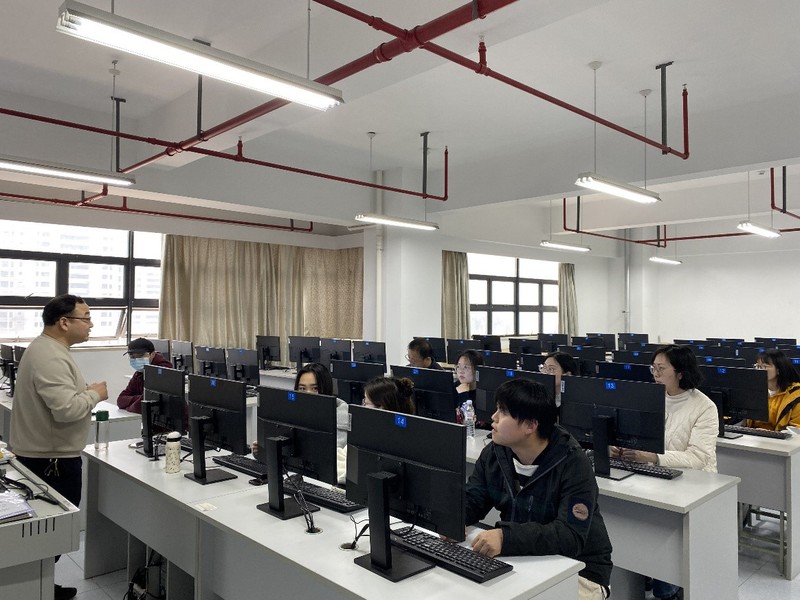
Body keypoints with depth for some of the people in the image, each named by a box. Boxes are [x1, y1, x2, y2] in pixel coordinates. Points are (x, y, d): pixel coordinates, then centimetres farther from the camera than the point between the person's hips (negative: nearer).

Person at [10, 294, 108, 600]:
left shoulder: (46, 349, 11)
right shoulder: (50, 357, -24)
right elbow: (66, 409, -32)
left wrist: (86, 392, 11)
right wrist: (95, 394, -17)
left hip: (42, 454, 11)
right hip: (51, 459, -11)